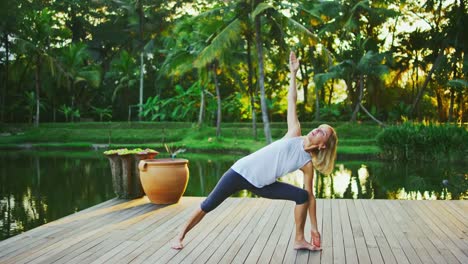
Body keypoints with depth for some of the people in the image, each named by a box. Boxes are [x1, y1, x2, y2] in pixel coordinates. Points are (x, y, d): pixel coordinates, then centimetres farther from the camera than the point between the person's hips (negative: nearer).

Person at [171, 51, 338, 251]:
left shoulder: (307, 163, -4)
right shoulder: (294, 134, -7)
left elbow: (310, 196, 1)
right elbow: (292, 101, -8)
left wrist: (314, 227, 1)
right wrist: (293, 73, -12)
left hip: (262, 185, 2)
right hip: (241, 172, -2)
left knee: (302, 195, -11)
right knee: (208, 205, -1)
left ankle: (299, 240, 4)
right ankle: (180, 236, 17)